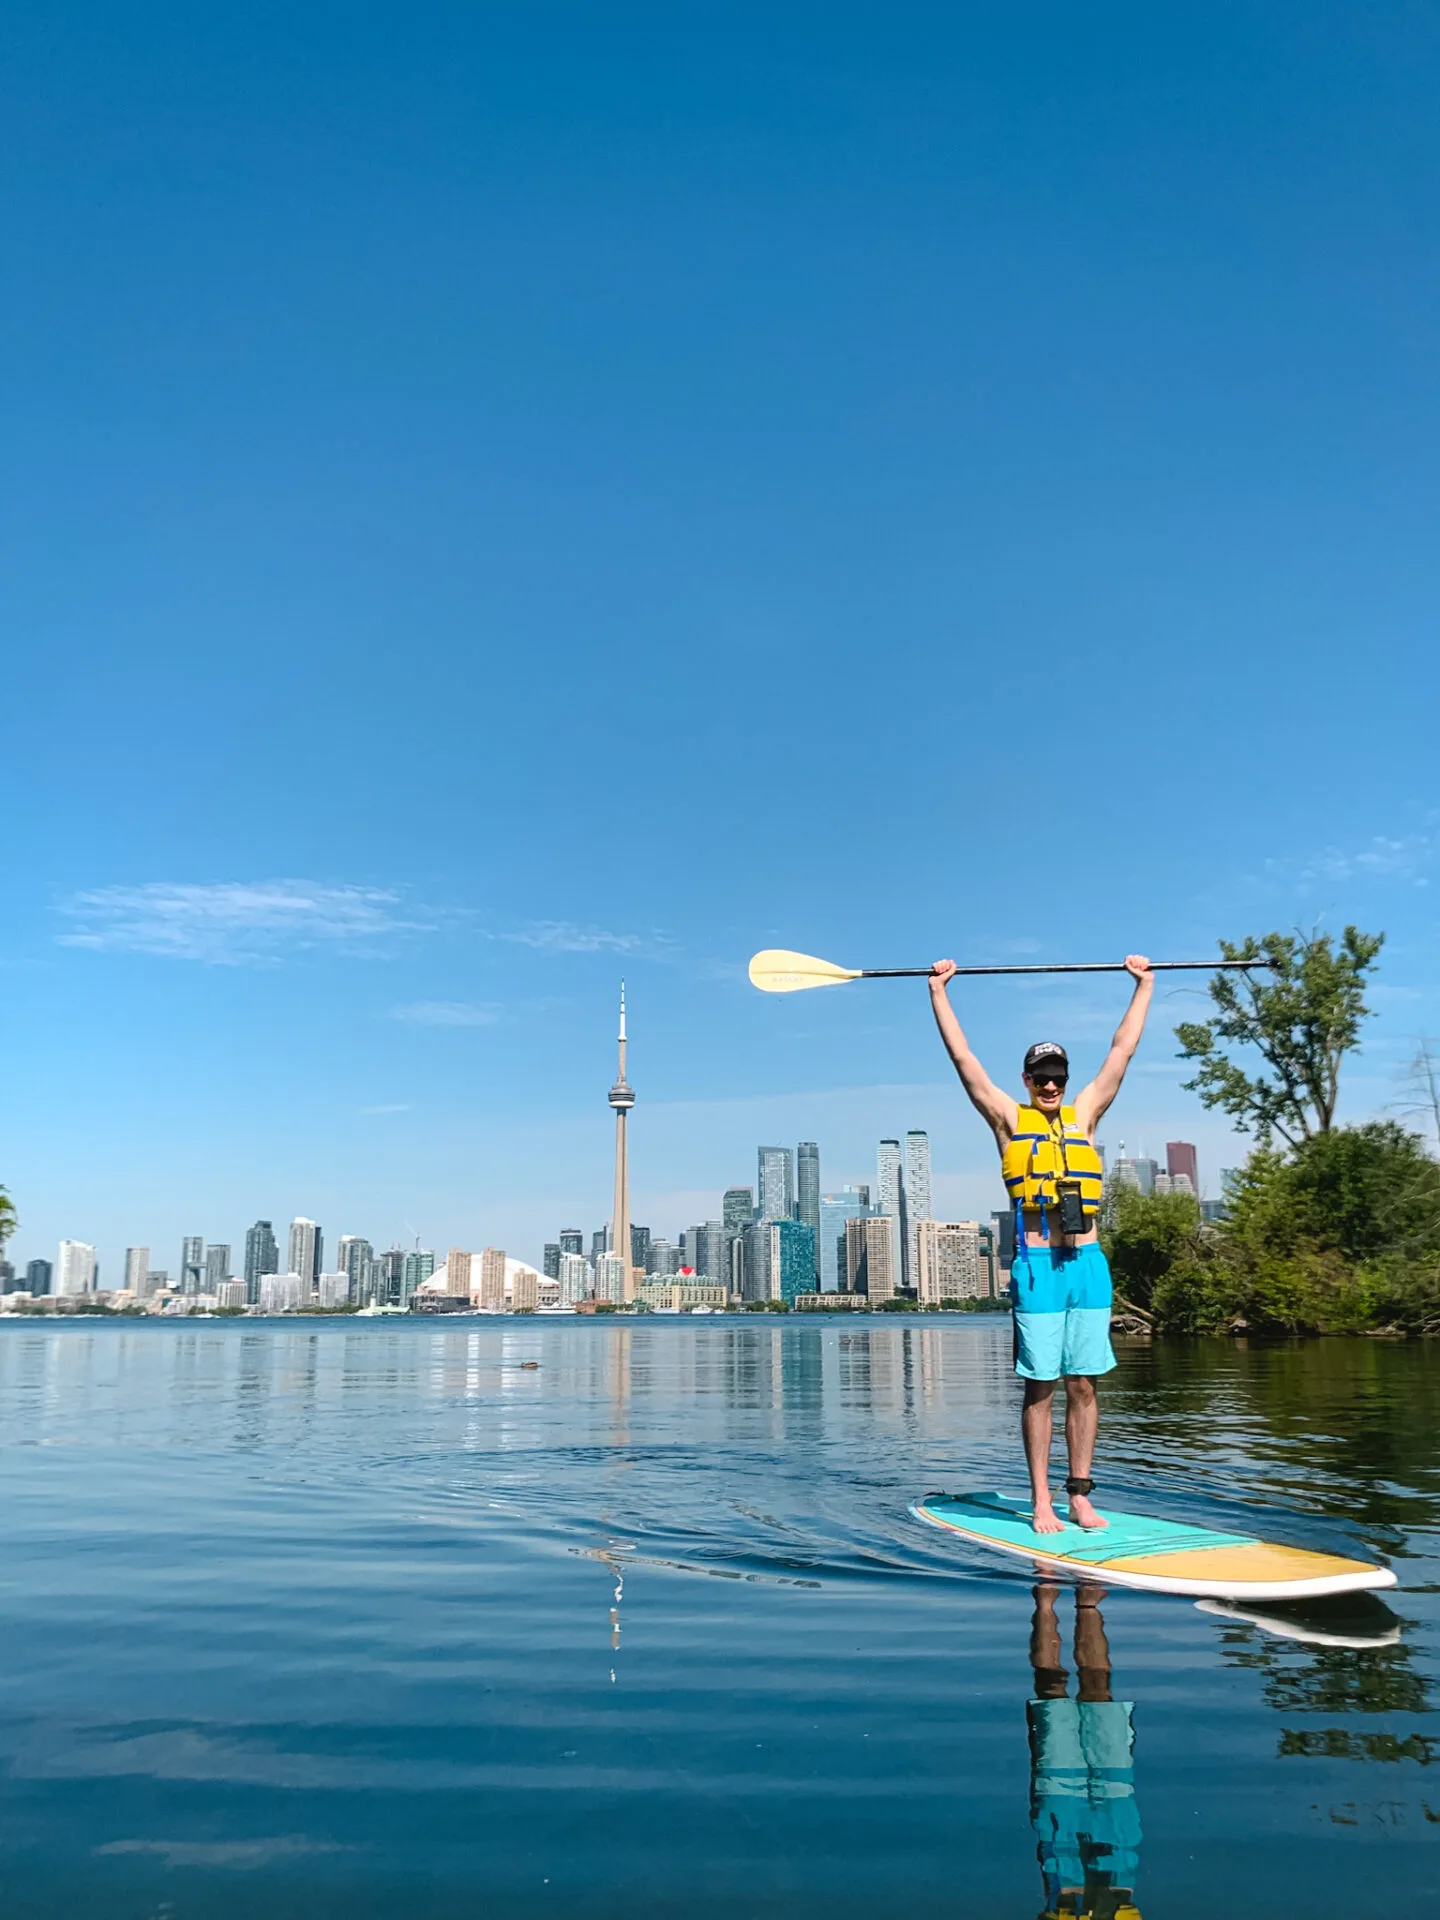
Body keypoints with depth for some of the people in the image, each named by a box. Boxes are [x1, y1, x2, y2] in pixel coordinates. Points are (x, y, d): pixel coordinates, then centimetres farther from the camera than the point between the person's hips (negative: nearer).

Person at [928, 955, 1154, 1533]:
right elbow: (963, 1058, 4)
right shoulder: (1009, 1118, 6)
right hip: (1038, 1267, -3)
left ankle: (1081, 1497, 14)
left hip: (1088, 1265, 3)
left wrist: (1144, 984, 21)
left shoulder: (1084, 1115, 14)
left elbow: (1123, 1048, 18)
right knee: (1040, 1388, 1)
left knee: (1083, 1385, 6)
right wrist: (938, 989, 5)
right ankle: (1041, 1502, 7)